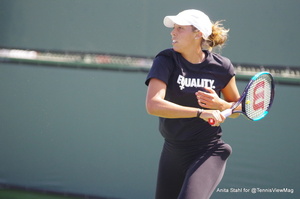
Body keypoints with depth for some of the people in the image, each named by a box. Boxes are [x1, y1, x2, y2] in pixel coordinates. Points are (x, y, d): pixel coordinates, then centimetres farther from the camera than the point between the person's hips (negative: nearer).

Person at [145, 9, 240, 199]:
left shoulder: (222, 67, -5)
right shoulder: (166, 61, -10)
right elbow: (153, 105, -26)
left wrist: (220, 105, -14)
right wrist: (201, 112, -33)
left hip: (208, 154, -2)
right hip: (173, 153, 2)